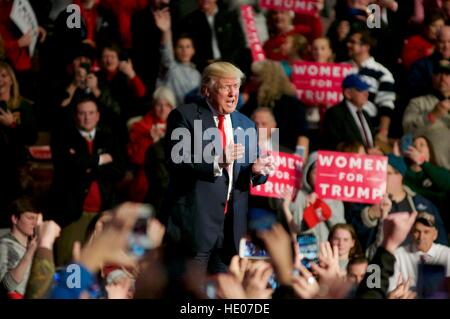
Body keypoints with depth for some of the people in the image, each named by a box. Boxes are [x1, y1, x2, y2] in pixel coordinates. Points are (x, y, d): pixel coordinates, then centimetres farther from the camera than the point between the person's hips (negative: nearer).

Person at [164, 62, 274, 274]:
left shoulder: (246, 125, 17)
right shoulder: (184, 117, -1)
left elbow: (249, 175, 17)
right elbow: (176, 162, -14)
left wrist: (257, 170, -7)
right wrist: (216, 162, -25)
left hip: (233, 224, 6)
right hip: (195, 221, -5)